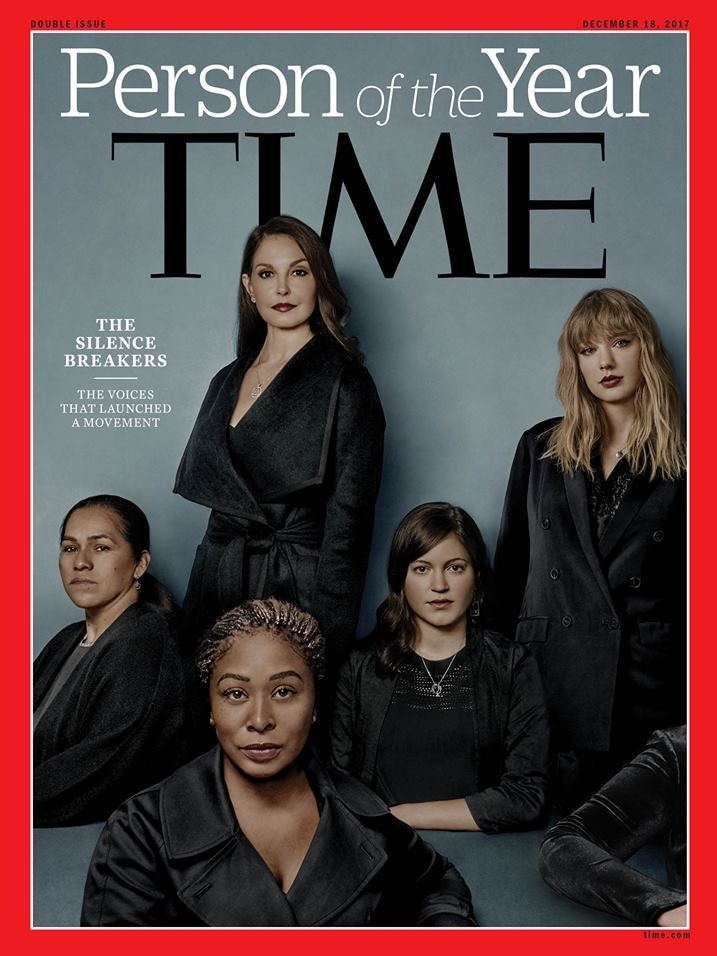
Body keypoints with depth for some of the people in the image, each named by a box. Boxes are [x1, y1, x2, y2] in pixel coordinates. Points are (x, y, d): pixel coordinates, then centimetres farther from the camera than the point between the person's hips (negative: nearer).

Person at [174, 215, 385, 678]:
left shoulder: (343, 380, -8)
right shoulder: (229, 380, 12)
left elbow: (346, 524, -12)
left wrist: (322, 639, -16)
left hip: (295, 588, -6)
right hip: (217, 587, 6)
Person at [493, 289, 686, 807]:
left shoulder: (683, 459, 3)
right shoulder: (540, 448, 10)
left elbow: (693, 588, 5)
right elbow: (511, 566, 12)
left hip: (650, 691, -2)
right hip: (547, 693, 2)